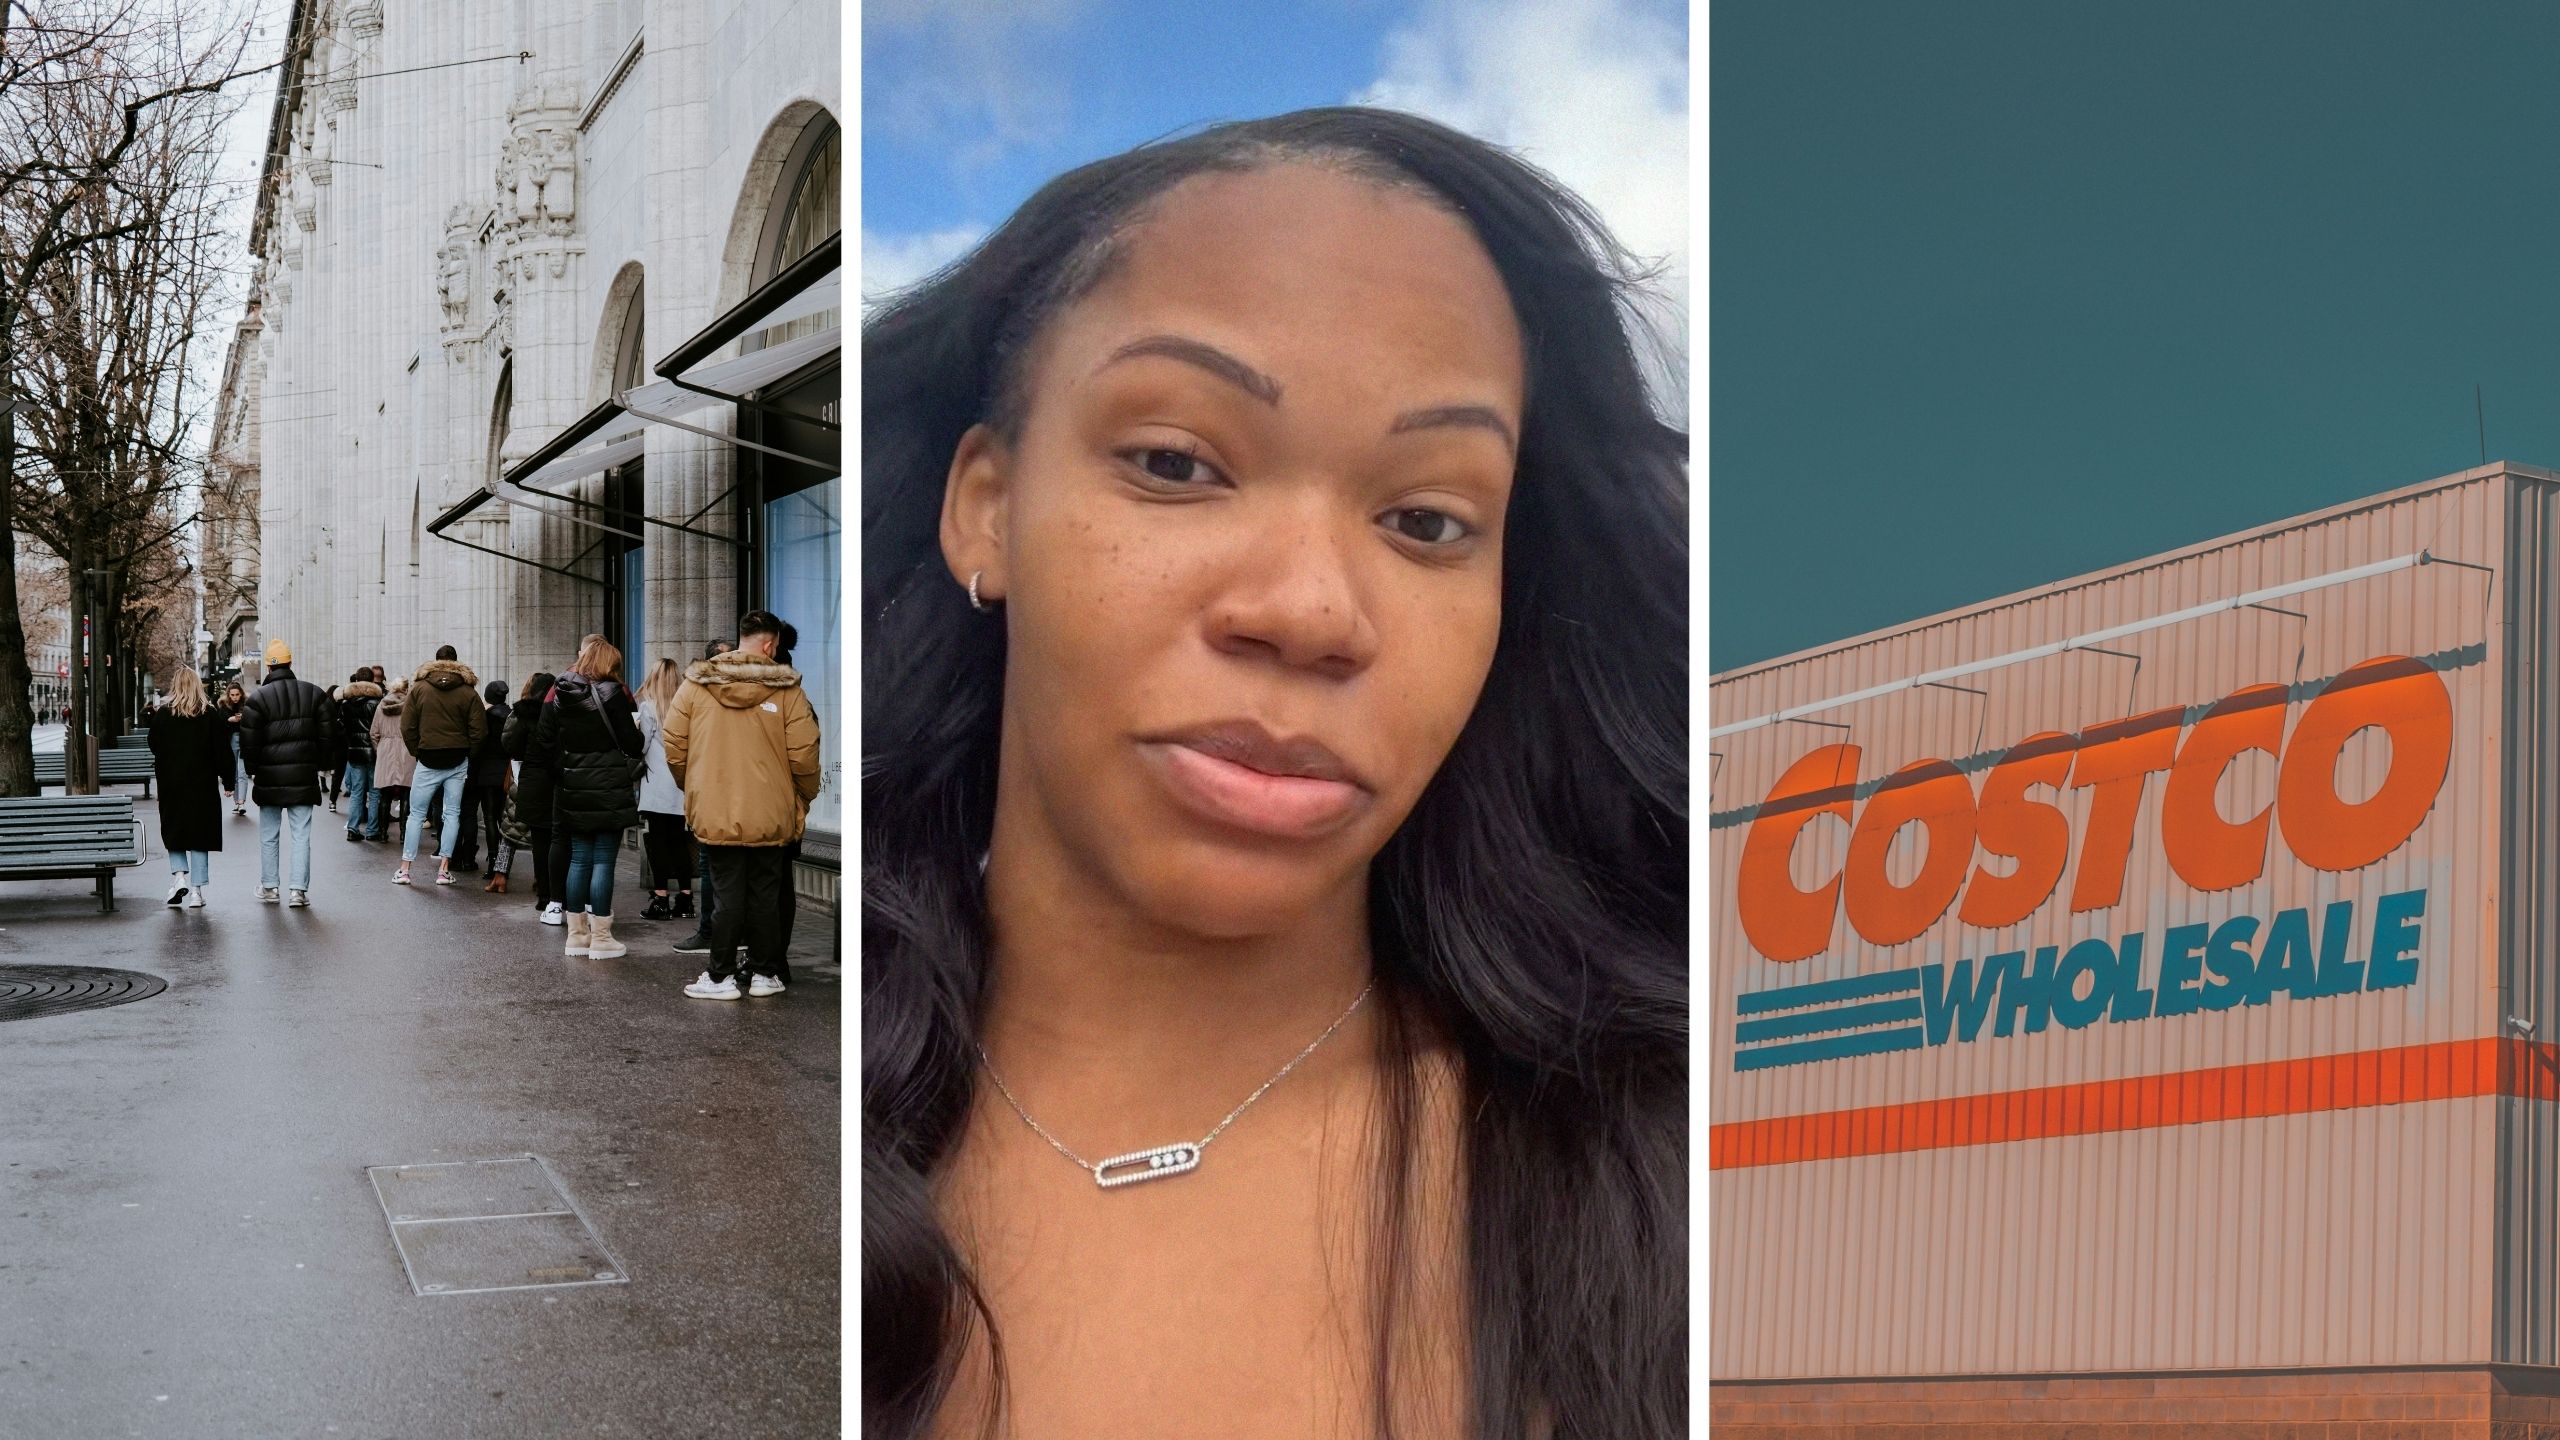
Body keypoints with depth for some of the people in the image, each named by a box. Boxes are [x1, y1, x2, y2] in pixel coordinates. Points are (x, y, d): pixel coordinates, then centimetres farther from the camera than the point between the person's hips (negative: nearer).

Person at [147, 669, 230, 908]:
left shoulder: (162, 715, -3)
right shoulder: (211, 715, -4)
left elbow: (155, 749, 2)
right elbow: (222, 751, -4)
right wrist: (228, 780, 2)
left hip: (171, 784, 0)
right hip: (203, 784, 0)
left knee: (175, 834, 13)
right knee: (200, 836, 5)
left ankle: (178, 875, -8)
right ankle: (196, 891, 3)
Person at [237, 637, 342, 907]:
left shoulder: (258, 698, -6)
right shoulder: (314, 694, 1)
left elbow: (249, 742, -6)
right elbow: (328, 735, 4)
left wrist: (252, 771, 8)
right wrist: (319, 763, 14)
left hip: (269, 778, -1)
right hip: (304, 776, 1)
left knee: (268, 834, 12)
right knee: (301, 835, 1)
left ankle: (268, 886, 18)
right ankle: (299, 890, -4)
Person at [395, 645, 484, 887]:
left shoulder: (419, 688, 0)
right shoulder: (468, 691, -2)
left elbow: (407, 727, -2)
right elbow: (478, 730, -4)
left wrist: (417, 752, 9)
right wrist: (467, 754, 9)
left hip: (428, 760, 0)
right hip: (458, 762, 0)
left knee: (417, 814, 6)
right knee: (452, 813, 6)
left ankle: (404, 869, 5)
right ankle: (444, 869, 3)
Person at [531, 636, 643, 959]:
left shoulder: (559, 694, 5)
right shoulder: (613, 694, -10)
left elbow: (543, 742, 3)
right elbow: (631, 743, -9)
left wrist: (564, 768, 12)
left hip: (573, 790, 5)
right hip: (609, 790, -5)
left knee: (579, 859, 12)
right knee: (603, 861, -2)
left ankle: (577, 933, 16)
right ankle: (600, 938, 0)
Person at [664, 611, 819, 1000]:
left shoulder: (696, 685, -2)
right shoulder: (787, 690, -6)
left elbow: (673, 746, 0)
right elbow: (804, 756, -8)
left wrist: (691, 787, 17)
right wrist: (804, 800, 10)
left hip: (715, 811, 1)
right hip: (771, 815, 0)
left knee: (726, 892, 7)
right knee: (766, 893, 10)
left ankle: (721, 978, 8)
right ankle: (764, 974, 17)